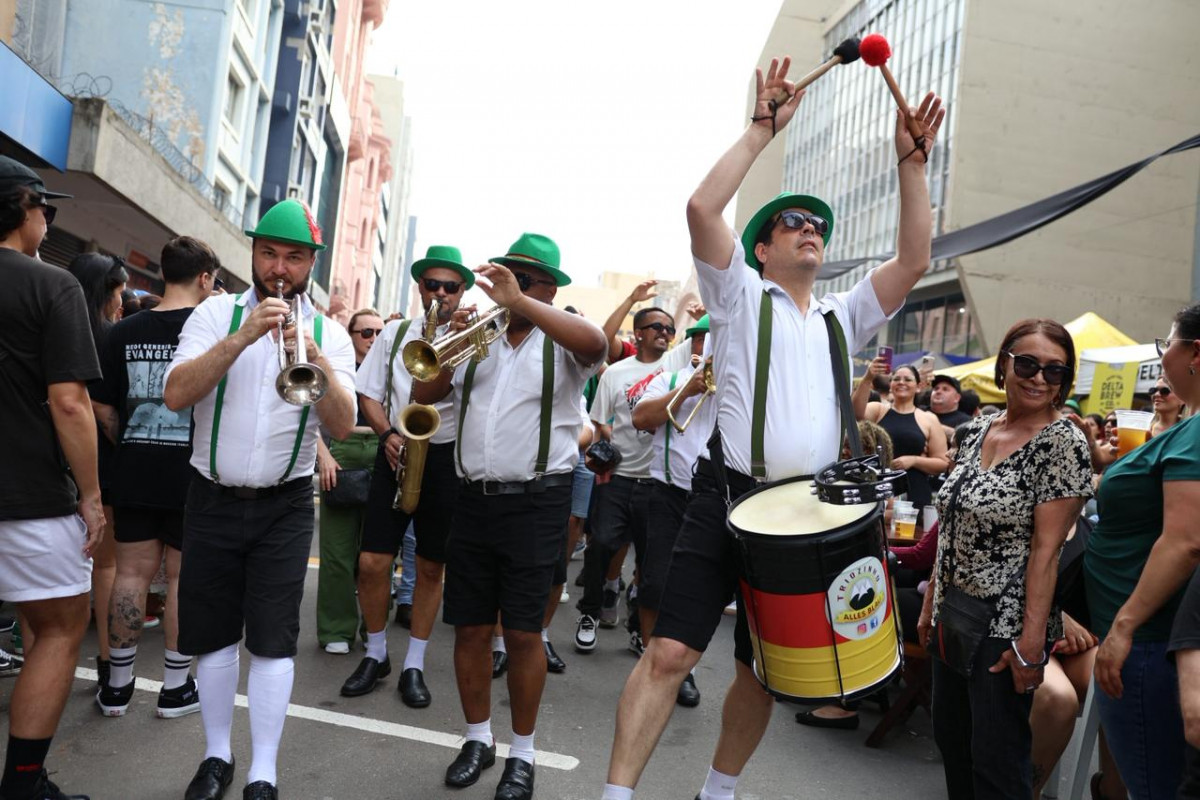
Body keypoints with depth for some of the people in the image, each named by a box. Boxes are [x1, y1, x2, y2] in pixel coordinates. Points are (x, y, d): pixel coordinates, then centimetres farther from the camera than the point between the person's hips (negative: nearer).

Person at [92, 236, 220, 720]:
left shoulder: (125, 331, 2)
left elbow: (103, 407, 4)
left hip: (134, 469, 4)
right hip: (192, 469, -4)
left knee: (132, 572, 12)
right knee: (184, 576, 6)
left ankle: (118, 685, 22)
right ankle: (176, 687, 17)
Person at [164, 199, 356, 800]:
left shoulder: (329, 334, 0)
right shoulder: (217, 313, 0)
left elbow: (342, 426, -12)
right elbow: (174, 395, -15)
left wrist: (315, 358, -26)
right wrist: (243, 337, -25)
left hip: (284, 507, -1)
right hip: (212, 501, 1)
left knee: (273, 641, -1)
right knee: (212, 635, 12)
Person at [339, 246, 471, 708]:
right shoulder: (395, 333, 10)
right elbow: (368, 395, 11)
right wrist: (388, 434, -7)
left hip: (445, 460, -2)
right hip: (396, 455, 2)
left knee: (431, 567, 7)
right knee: (372, 562, -2)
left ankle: (413, 666, 22)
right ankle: (376, 655, 22)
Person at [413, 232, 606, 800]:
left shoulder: (560, 340, 0)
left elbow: (595, 343, -24)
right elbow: (423, 395, 9)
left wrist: (519, 301, -27)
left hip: (535, 502, -4)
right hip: (474, 498, 4)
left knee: (523, 632, 1)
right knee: (470, 627, 10)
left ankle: (522, 754, 19)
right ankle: (478, 738, 29)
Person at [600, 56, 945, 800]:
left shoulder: (842, 318, 19)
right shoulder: (741, 294, 7)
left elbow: (914, 261, 10)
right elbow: (702, 207, -8)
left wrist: (911, 160, 7)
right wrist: (764, 126, -3)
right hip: (730, 499, -4)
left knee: (763, 674, 12)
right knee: (670, 652, -12)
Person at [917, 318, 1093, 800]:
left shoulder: (1062, 442, -13)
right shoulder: (977, 431, 6)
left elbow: (1046, 548, -18)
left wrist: (1031, 642, -19)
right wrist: (931, 603, 12)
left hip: (1006, 626, -7)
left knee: (996, 761, 5)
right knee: (950, 739, 18)